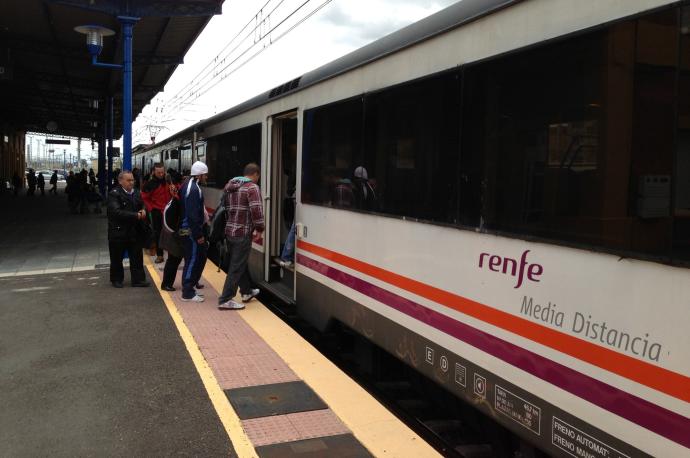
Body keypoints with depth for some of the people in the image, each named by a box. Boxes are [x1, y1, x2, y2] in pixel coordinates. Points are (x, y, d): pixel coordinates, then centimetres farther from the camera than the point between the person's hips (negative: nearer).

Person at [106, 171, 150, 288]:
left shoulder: (136, 193, 6)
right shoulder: (114, 194, -13)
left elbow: (142, 205, 17)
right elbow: (117, 212, -24)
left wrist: (143, 211, -8)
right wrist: (136, 215, -24)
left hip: (134, 231, 5)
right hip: (118, 231, -5)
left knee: (137, 257, 6)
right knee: (117, 258, 9)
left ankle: (138, 279, 14)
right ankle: (116, 279, 24)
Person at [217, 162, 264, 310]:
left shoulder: (230, 185, 14)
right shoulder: (252, 187, -11)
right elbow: (256, 209, -22)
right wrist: (259, 228, -12)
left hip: (229, 231, 9)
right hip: (243, 233, -9)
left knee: (239, 263, 22)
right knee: (237, 267, -2)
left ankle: (246, 291, 36)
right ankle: (225, 300, 0)